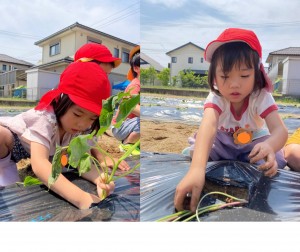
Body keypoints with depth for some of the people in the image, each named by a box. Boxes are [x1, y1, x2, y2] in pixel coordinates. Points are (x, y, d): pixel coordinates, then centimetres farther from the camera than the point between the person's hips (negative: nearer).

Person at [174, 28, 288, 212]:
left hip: (253, 143, 1)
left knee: (274, 162, -25)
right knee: (192, 154, -23)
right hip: (223, 144, 0)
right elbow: (208, 126, -53)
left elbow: (280, 129, -37)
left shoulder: (261, 97, -27)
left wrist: (269, 146, -64)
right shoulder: (216, 98, -32)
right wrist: (196, 168, -71)